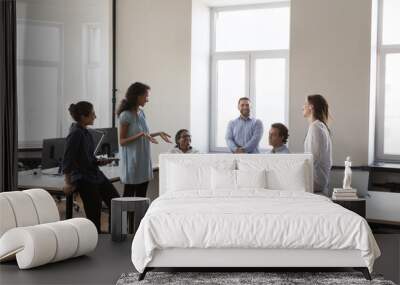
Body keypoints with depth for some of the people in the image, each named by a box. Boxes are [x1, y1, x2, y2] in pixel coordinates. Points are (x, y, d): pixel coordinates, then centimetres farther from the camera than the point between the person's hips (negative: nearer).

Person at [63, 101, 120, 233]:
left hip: (96, 174, 9)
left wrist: (99, 161, 5)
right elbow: (67, 160, -17)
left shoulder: (85, 132, 9)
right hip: (84, 178, -9)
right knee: (94, 213, -3)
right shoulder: (75, 134, -18)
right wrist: (68, 183, -14)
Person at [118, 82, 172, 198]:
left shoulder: (141, 113, 9)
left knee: (141, 197, 9)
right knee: (129, 196, 0)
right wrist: (141, 135, -24)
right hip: (132, 161, -7)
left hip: (144, 160, 7)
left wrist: (158, 133, 9)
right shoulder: (125, 115, -13)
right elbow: (122, 141, -13)